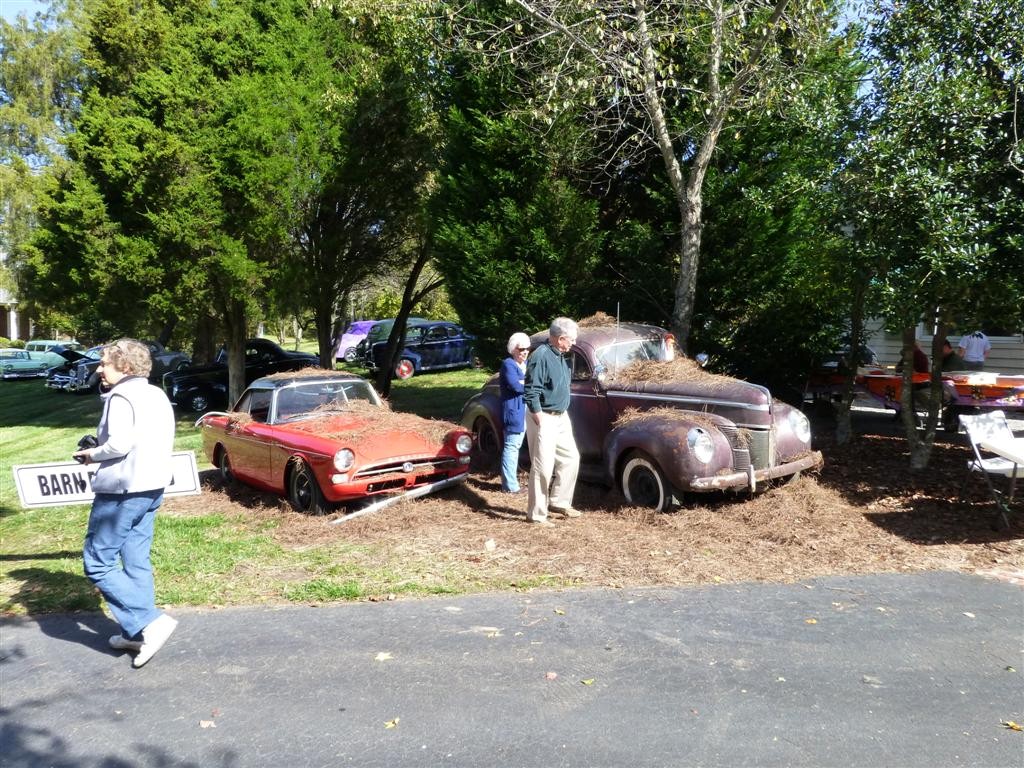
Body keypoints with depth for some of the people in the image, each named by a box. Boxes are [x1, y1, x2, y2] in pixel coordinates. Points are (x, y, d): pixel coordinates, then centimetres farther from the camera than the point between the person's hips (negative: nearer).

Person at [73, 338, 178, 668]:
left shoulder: (120, 397, -14)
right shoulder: (158, 395, 12)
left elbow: (119, 444, -24)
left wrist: (92, 454, -5)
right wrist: (100, 449, 15)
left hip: (122, 491, -9)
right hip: (152, 487, 9)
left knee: (97, 563, 0)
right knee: (136, 561, 14)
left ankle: (149, 621, -8)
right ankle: (137, 631, 19)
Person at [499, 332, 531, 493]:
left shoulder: (527, 364, 17)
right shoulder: (508, 364, -10)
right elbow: (516, 386, -22)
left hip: (526, 412, 9)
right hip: (514, 412, -9)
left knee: (515, 446, 13)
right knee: (512, 446, -8)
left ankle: (510, 480, 21)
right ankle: (510, 486, -7)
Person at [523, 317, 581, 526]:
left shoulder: (559, 355, 8)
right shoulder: (541, 356, -20)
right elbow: (531, 393, -22)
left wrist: (564, 415, 18)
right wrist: (541, 423, -20)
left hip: (561, 417, 9)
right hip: (544, 418, -9)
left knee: (571, 458, 15)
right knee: (543, 467, -4)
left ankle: (558, 502, 27)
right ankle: (536, 514, 6)